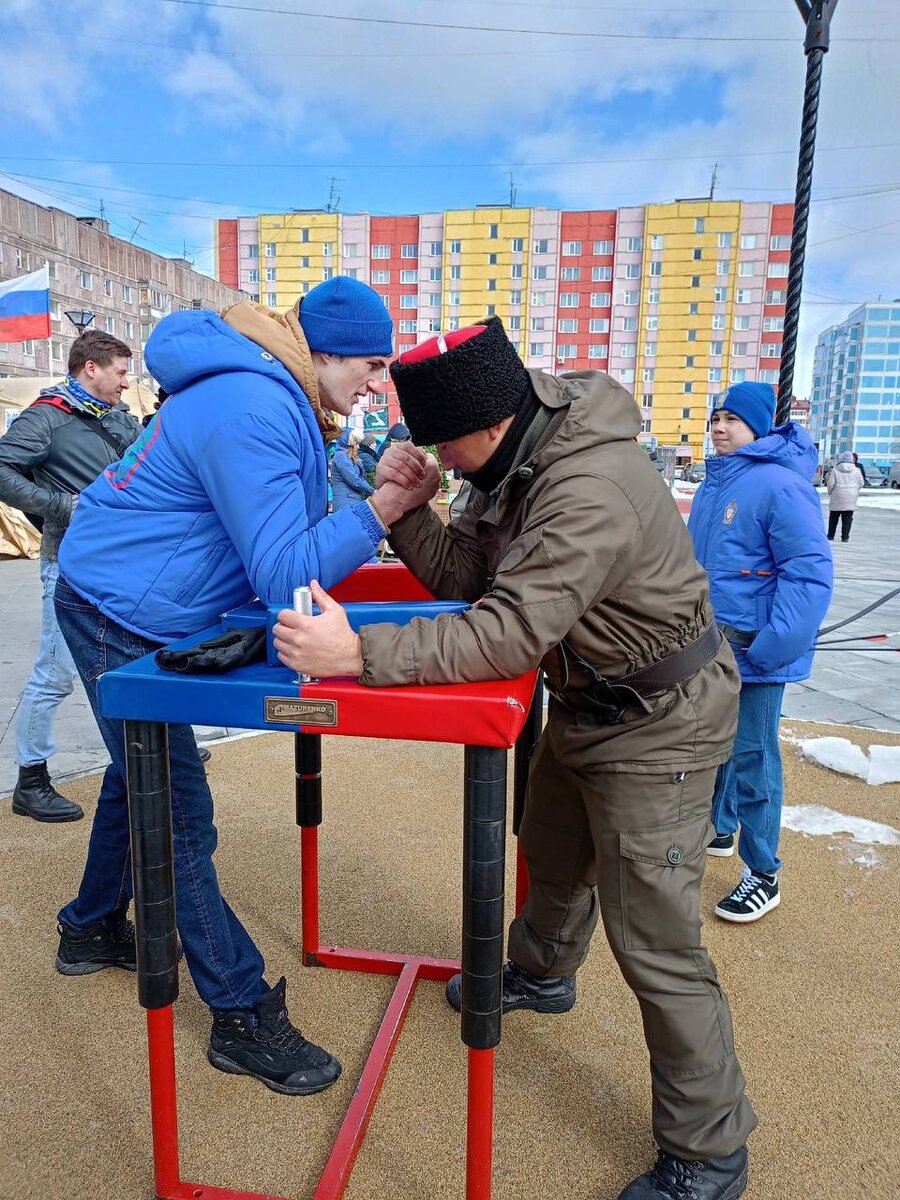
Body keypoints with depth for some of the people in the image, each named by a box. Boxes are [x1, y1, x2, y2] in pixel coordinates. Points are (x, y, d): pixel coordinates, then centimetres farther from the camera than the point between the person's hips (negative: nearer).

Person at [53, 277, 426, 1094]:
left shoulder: (274, 398, 4)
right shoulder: (250, 412, -27)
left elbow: (286, 533, 8)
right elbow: (285, 575, -30)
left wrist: (382, 498, -2)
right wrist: (383, 505, -28)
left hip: (132, 607, 10)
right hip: (117, 617, -10)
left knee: (141, 776, 24)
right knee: (179, 815, -3)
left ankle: (91, 929, 47)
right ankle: (243, 1017, 12)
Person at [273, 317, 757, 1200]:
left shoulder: (592, 493, -33)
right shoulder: (515, 462, -4)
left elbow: (510, 633, -38)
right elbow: (464, 576, -2)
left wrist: (361, 654, -43)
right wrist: (408, 510, -17)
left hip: (657, 726, -9)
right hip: (584, 705, 9)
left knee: (653, 943, -1)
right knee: (552, 855, 28)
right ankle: (541, 971, 58)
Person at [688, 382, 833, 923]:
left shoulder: (781, 485, -17)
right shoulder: (715, 481, 10)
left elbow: (811, 573, -21)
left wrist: (772, 648, -24)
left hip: (752, 654, -8)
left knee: (751, 757, 1)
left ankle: (764, 875, 17)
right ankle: (719, 828, 42)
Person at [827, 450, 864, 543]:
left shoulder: (835, 470, -5)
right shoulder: (856, 470, 1)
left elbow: (831, 484, -7)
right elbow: (861, 484, 4)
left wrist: (830, 492, 10)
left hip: (837, 497, -1)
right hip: (851, 498, 1)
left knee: (833, 517, 9)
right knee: (847, 518, 4)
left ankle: (830, 536, 12)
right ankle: (845, 537, 1)